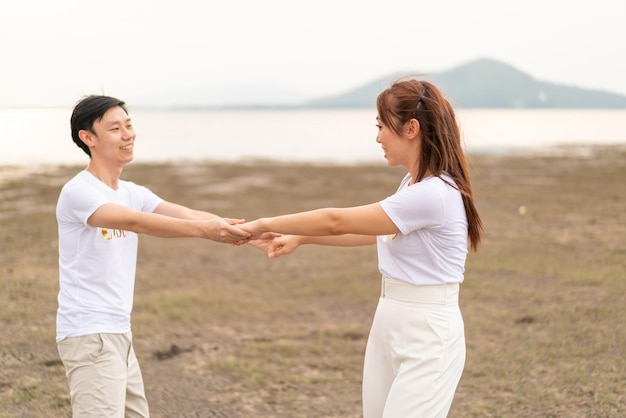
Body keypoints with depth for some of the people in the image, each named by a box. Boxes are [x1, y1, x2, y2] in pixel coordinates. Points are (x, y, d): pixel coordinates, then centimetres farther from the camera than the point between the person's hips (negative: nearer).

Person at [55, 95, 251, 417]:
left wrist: (244, 232, -18)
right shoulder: (78, 192, -14)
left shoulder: (132, 193, 11)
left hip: (119, 332, 9)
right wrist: (202, 230, -40)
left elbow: (187, 215, -3)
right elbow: (135, 222, -30)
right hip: (88, 334, -9)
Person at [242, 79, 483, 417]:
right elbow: (372, 232, 22)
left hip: (427, 336, -9)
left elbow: (337, 221, -19)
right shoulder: (414, 184, 8)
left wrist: (265, 224, -8)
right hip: (390, 324, 9)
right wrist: (299, 238, 17)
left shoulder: (432, 193, -23)